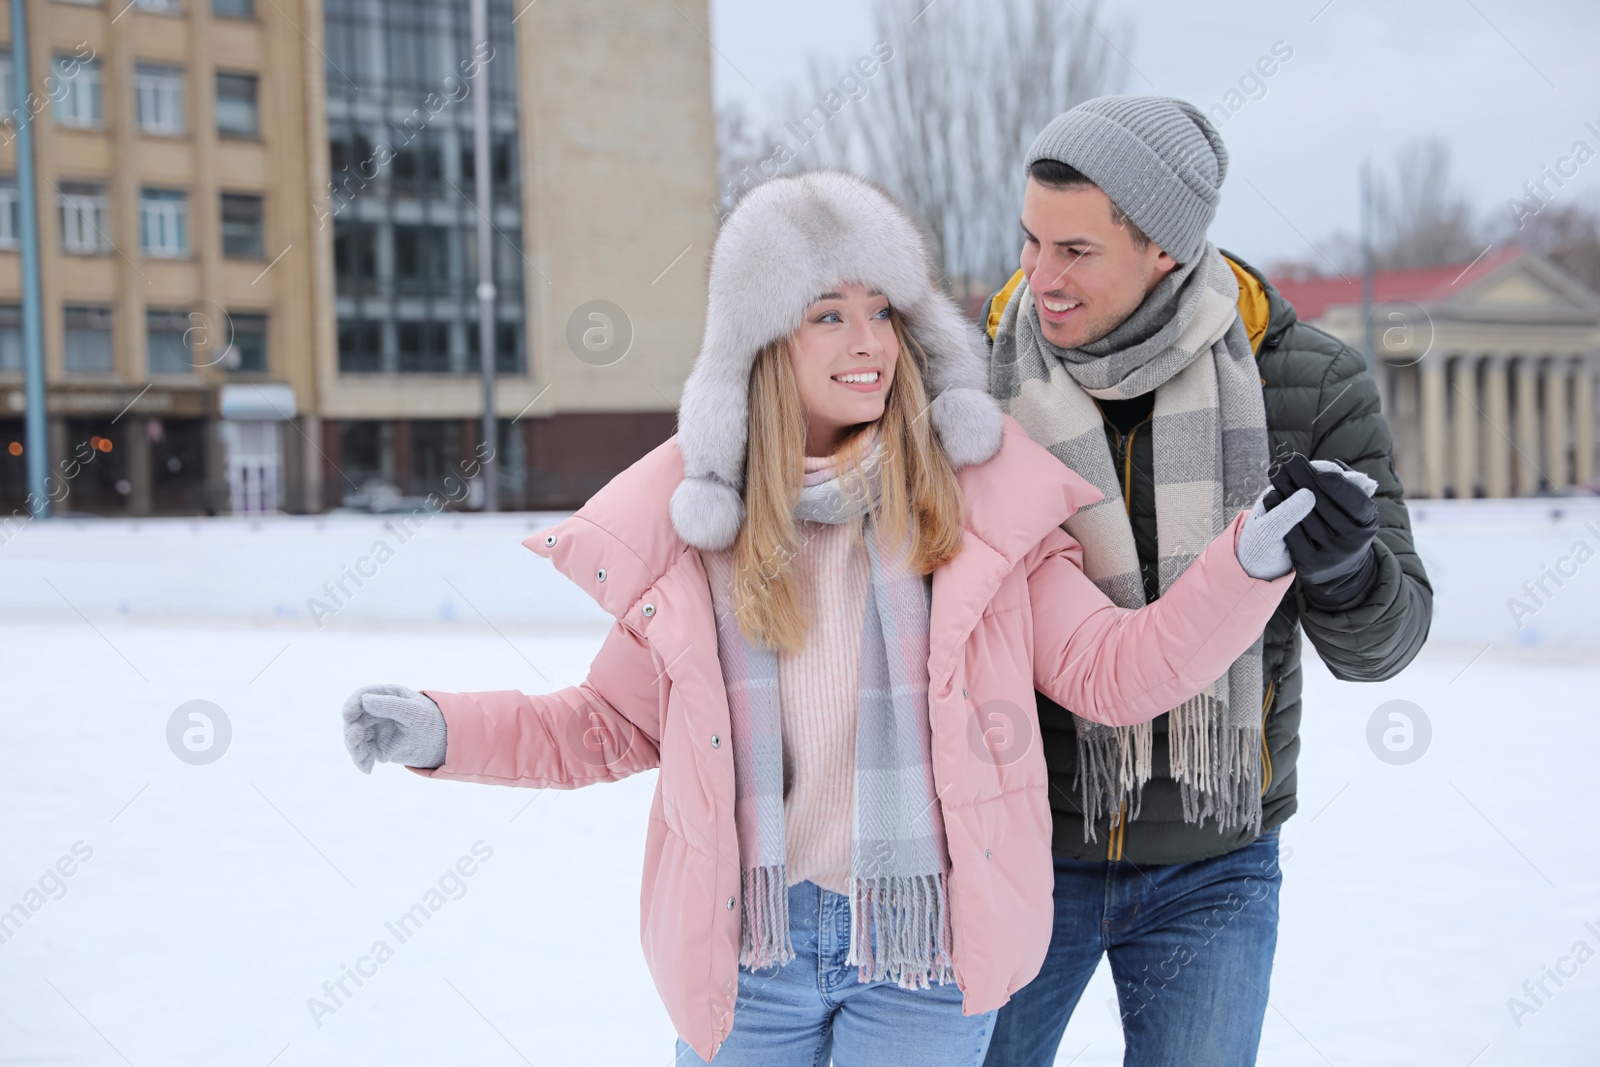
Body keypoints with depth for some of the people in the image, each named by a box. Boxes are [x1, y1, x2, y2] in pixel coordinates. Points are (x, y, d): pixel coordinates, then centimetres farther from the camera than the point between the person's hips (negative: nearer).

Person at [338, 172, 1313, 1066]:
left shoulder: (983, 497, -2)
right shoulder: (692, 513, 1)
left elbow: (1117, 671, -1)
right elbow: (614, 723, 10)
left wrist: (1250, 560, -14)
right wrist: (441, 733, -1)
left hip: (925, 952, -1)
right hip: (744, 953, 2)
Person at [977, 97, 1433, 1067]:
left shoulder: (1309, 383, -10)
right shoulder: (980, 376, -9)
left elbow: (1379, 644, -7)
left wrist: (1344, 567, -29)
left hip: (1215, 865, 0)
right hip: (1021, 843, 1)